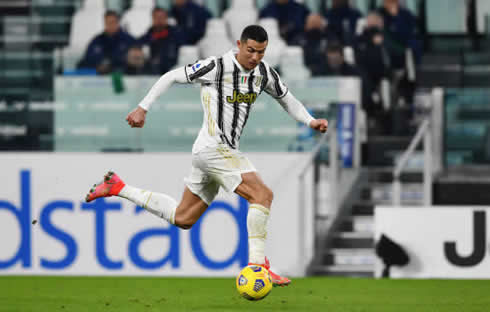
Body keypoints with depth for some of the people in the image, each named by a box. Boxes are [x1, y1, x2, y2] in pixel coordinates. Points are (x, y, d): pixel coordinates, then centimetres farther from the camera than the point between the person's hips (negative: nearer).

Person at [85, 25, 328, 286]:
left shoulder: (264, 73, 6)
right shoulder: (217, 67, -13)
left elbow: (287, 99, 21)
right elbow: (172, 77, -3)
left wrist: (310, 121, 5)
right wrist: (143, 108, -4)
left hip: (226, 151, 9)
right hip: (214, 148, -9)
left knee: (182, 219, 17)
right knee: (262, 195, -21)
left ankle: (117, 188, 28)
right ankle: (257, 265, -22)